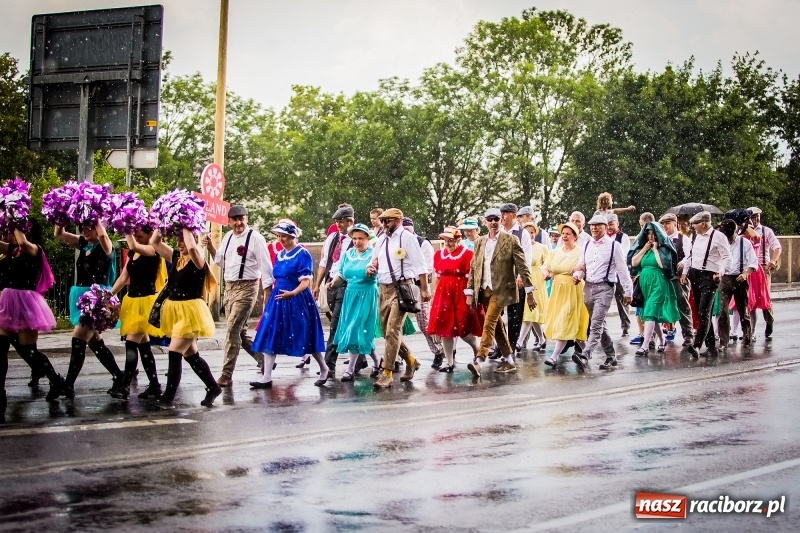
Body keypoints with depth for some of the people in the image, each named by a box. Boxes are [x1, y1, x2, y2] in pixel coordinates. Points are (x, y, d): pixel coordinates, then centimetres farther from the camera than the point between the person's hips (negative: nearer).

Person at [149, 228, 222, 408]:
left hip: (190, 311, -8)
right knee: (191, 355, 15)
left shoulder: (198, 260, -11)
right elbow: (154, 242, 11)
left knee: (175, 353, -12)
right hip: (175, 310, 8)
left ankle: (168, 397, -9)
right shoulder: (175, 257, 9)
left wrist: (187, 229, -20)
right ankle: (213, 387, 28)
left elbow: (191, 247, -33)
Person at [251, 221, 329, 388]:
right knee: (269, 337, -1)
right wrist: (271, 297, 22)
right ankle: (267, 377, 0)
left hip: (297, 300, -7)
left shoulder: (302, 254, -10)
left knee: (305, 337, 3)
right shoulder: (279, 255, 11)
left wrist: (292, 293, -32)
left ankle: (324, 369, 24)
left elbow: (306, 282, -16)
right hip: (278, 299, 7)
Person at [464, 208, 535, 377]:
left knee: (489, 324, -15)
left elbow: (522, 267, -6)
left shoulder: (511, 240, -4)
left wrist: (529, 292, -9)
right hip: (484, 290, 6)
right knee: (497, 326, 12)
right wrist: (470, 292, 7)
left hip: (501, 290, -6)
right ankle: (509, 361, 22)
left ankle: (479, 361, -21)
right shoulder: (480, 242, 11)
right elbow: (473, 268, 12)